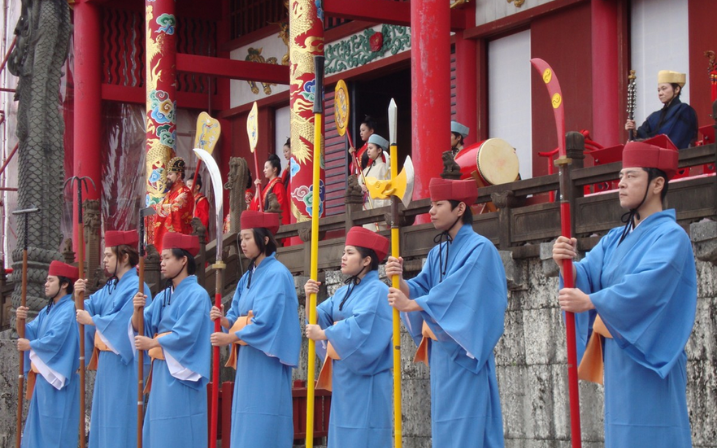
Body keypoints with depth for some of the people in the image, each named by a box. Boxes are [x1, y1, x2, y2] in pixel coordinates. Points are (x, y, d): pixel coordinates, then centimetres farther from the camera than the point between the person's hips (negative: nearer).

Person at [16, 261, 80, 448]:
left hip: (57, 378, -9)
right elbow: (29, 333, 12)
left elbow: (55, 340, -23)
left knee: (55, 428, -7)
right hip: (43, 376, 9)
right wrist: (20, 321, -9)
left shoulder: (69, 310, -14)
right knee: (39, 427, 12)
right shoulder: (47, 310, 16)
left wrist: (30, 345, -10)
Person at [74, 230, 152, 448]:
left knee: (120, 415, -7)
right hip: (107, 360, 9)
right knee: (105, 415, 11)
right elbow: (91, 307, 11)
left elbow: (123, 320, -21)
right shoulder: (110, 287, 16)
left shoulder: (136, 287, -13)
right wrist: (79, 296, -8)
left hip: (124, 361, -9)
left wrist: (92, 320, -14)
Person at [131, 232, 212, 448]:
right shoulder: (162, 297, 16)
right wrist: (137, 310, -9)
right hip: (162, 372, 8)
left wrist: (152, 343, -11)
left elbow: (186, 334, -17)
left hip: (181, 373, -8)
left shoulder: (196, 295, -8)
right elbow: (140, 329, 11)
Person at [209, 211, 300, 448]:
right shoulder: (248, 277, 16)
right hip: (247, 359, 9)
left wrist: (230, 338, -16)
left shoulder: (277, 274, -11)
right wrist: (224, 320, -7)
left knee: (262, 428, -8)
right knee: (246, 427, 8)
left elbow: (266, 321, -18)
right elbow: (238, 318, 14)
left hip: (266, 360, -9)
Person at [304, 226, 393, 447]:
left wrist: (323, 334, -16)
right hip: (342, 374, 9)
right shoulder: (344, 292, 15)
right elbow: (318, 319, 11)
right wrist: (310, 297, -7)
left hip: (364, 377, -9)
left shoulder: (376, 290, -11)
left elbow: (358, 326, -23)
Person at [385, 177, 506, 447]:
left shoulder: (479, 248, -10)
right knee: (444, 426, 9)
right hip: (440, 352, 8)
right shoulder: (437, 253, 16)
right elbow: (421, 290, 8)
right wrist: (400, 281, -12)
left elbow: (455, 292, -20)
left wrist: (410, 305, -20)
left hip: (464, 353, -8)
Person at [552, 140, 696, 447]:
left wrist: (590, 302, -28)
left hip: (649, 360, -8)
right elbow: (586, 277, 4)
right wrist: (567, 264, -17)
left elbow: (646, 286, -24)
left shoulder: (670, 236, -10)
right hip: (617, 359, 8)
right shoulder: (614, 239, 15)